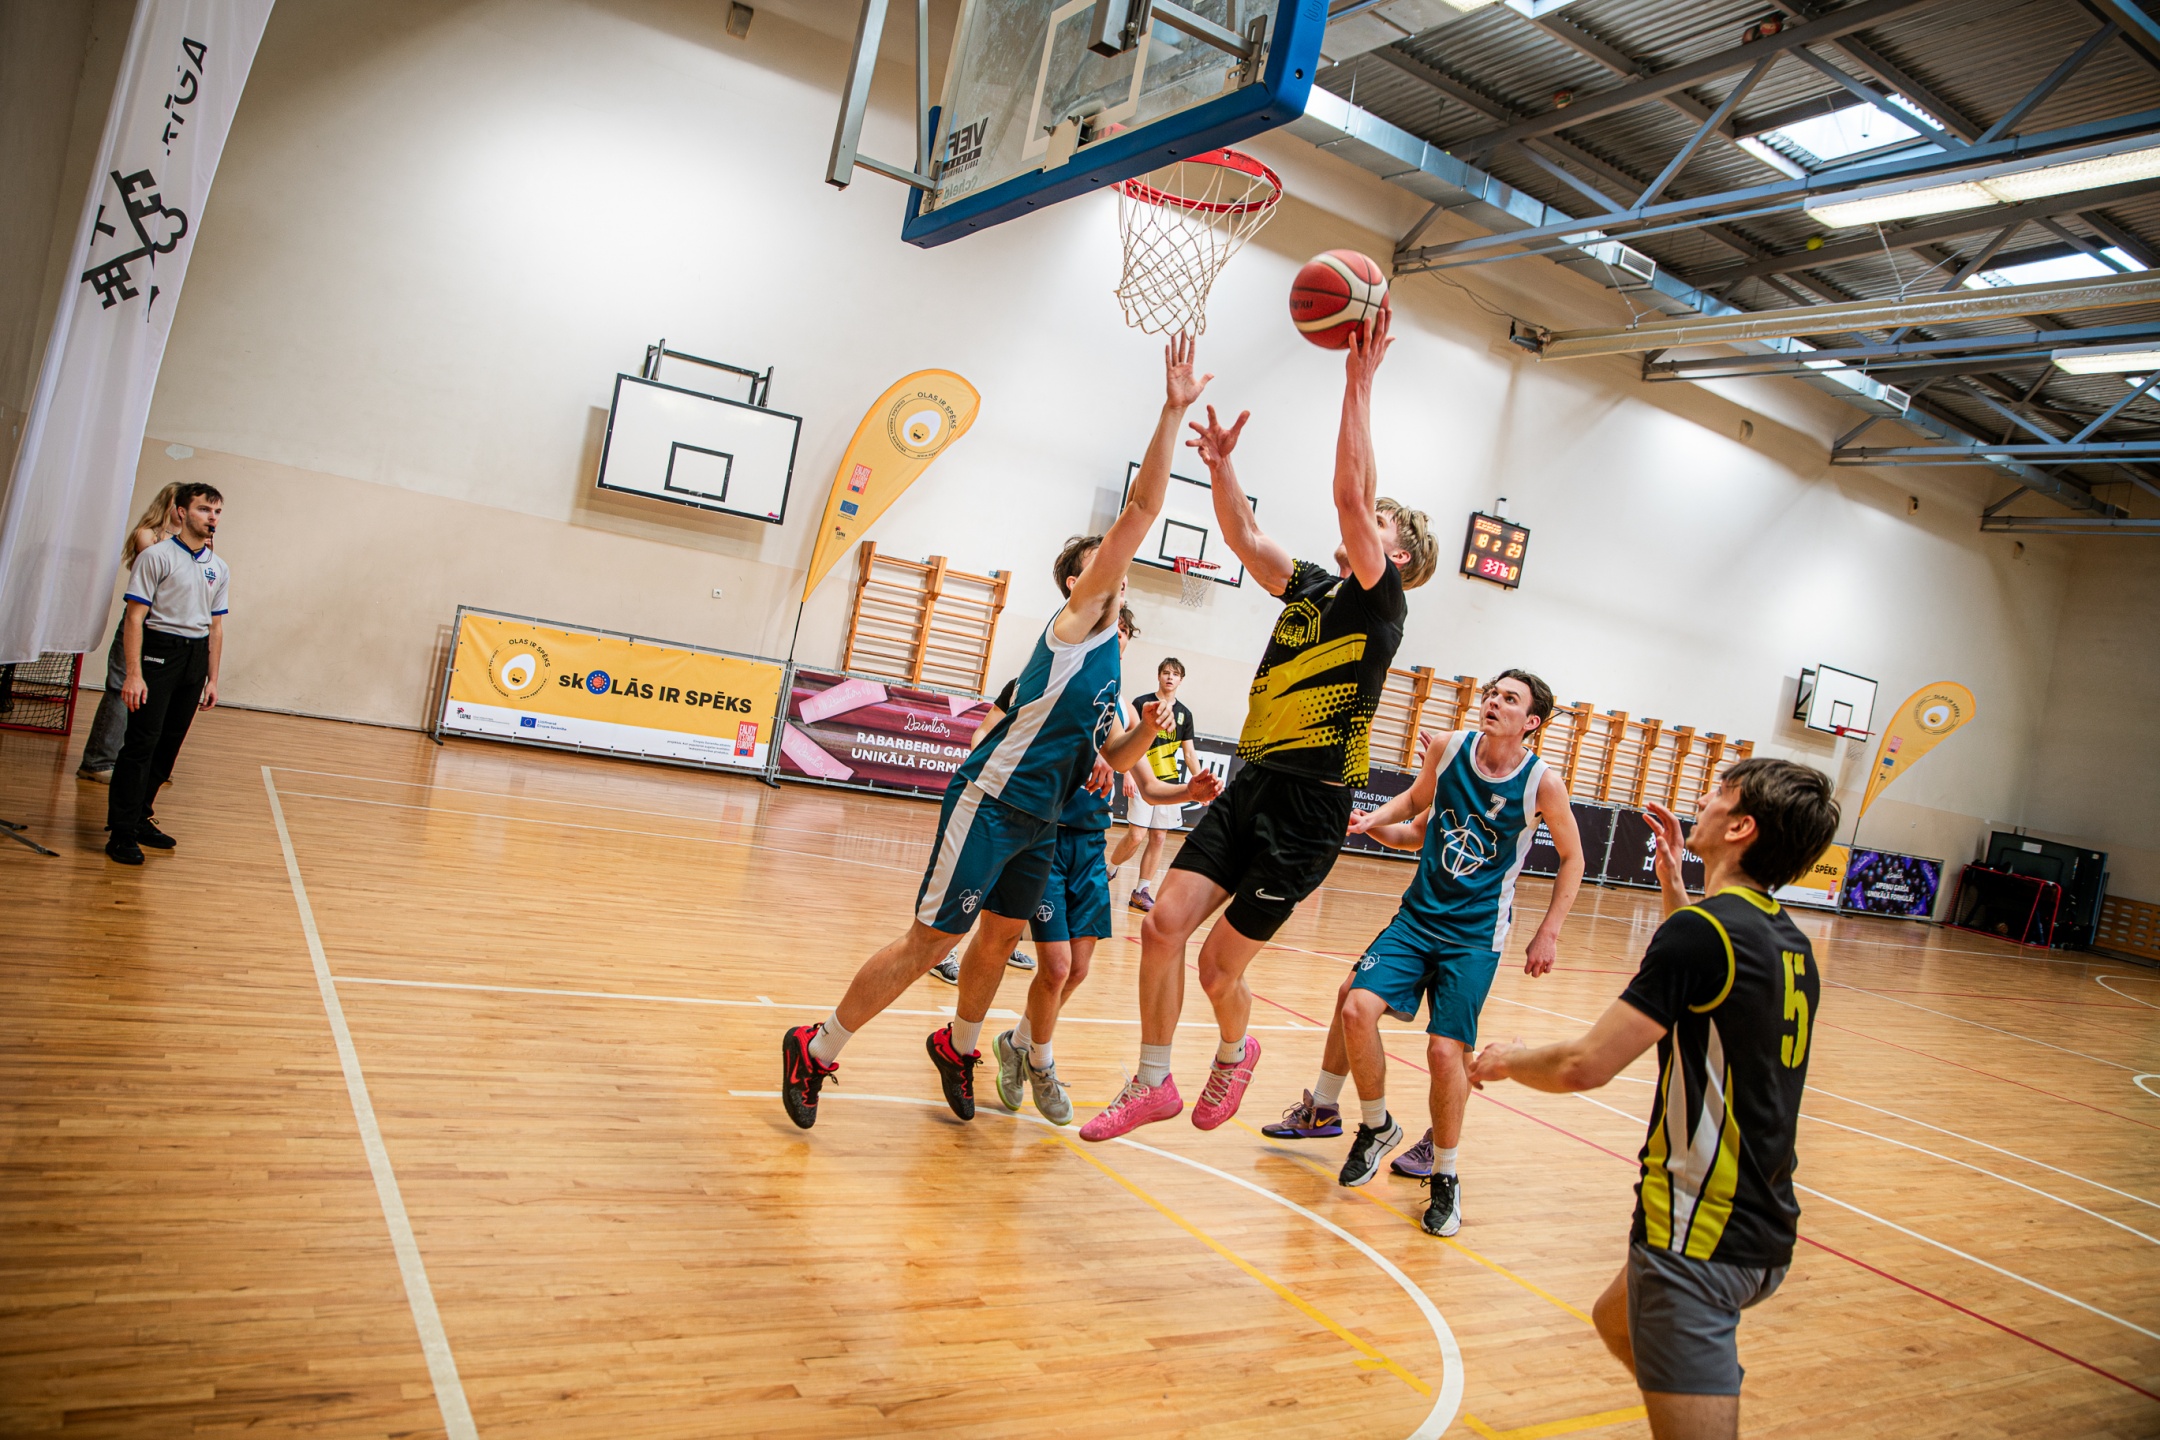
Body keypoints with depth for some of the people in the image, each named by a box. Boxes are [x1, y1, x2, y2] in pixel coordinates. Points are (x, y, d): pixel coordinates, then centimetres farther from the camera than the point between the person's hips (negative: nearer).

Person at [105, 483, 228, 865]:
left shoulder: (219, 569, 13)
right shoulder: (156, 556, -5)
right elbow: (135, 617, -8)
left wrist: (212, 679, 14)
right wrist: (133, 674, -15)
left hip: (196, 656, 6)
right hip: (159, 651, -6)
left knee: (170, 743, 8)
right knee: (143, 740, -8)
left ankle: (140, 818, 18)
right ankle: (121, 831, -4)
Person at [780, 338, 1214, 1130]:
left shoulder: (1105, 654, 17)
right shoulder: (1075, 620, -8)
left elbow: (1111, 756, 20)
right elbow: (1140, 510, -18)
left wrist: (1144, 729, -1)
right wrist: (1172, 413, -19)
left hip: (1038, 819, 9)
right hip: (991, 803, -9)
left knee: (1001, 937, 19)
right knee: (929, 941, -4)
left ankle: (958, 1046, 41)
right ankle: (816, 1049, 9)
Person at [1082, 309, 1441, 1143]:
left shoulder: (1381, 602, -6)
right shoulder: (1310, 588, 14)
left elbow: (1349, 493, -17)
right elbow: (1242, 536, 14)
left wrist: (1358, 385, -18)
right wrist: (1220, 466, 0)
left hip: (1308, 809, -6)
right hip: (1251, 786, 6)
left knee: (1220, 965, 1)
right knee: (1163, 924, -5)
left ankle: (1235, 1054, 33)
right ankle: (1153, 1084, 9)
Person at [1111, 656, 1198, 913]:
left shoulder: (1184, 714, 11)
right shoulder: (1141, 703, -2)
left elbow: (1189, 754, 14)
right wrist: (1128, 774, -16)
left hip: (1170, 783, 4)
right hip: (1143, 780, -4)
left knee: (1158, 838, 3)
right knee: (1136, 836, -11)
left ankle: (1141, 892, 9)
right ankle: (1108, 872, 14)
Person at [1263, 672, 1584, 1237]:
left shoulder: (1543, 783, -11)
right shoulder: (1447, 748, -3)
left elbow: (1572, 857, 2)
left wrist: (1548, 934, -1)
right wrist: (1374, 821, -1)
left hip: (1475, 936, -3)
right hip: (1418, 915, 3)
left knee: (1446, 1049, -10)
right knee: (1357, 1006, -13)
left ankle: (1445, 1176, 14)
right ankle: (1377, 1127, 13)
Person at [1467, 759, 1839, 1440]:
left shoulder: (1702, 930, -20)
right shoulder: (1791, 945, 7)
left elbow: (1585, 1065, -21)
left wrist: (1508, 1058, -1)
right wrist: (1674, 884, 24)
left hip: (1701, 1236, -9)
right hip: (1765, 1232, 9)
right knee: (1618, 1319, 31)